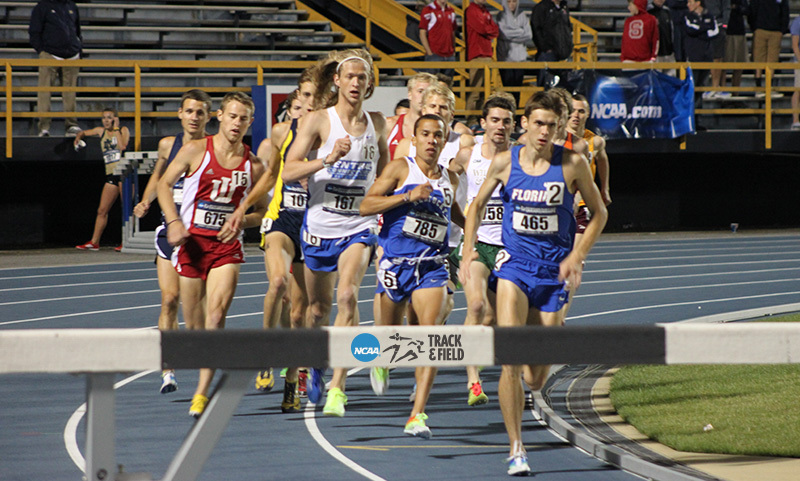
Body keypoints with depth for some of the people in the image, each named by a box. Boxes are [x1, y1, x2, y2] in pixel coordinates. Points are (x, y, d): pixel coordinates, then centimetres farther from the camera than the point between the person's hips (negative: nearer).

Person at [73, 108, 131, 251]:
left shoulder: (123, 130, 1)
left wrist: (116, 128, -10)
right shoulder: (101, 131, 14)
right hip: (110, 174, 5)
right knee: (102, 210, 2)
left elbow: (123, 146, -19)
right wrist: (78, 137, 9)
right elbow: (83, 132, 31)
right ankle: (94, 242, 5)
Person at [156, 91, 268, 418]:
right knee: (193, 324, 4)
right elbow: (165, 184, 5)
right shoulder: (195, 150, -2)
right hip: (191, 242, 0)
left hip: (226, 245, 0)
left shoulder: (253, 166, 3)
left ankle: (202, 392, -21)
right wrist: (173, 221, -10)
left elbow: (260, 210, 13)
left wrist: (240, 222, -8)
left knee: (216, 313, -19)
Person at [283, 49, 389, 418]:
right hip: (319, 225, 0)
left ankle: (337, 387, -24)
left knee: (348, 295, -23)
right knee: (319, 307, 13)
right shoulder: (317, 120, -7)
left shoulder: (376, 123, 4)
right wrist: (327, 159, -29)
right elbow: (288, 172, -16)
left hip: (359, 227, 0)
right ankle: (318, 362, 45)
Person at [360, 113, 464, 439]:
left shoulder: (450, 180, 10)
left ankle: (417, 415, -20)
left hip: (432, 264, 2)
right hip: (396, 262, -2)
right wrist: (408, 196, -20)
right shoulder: (400, 169, -4)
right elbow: (365, 205, -13)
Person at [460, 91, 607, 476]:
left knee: (536, 380, 4)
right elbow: (477, 205, 14)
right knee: (510, 361, -19)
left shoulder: (572, 165, -5)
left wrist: (577, 256, -6)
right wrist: (468, 250, 3)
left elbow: (599, 213, 6)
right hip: (514, 266, 0)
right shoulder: (504, 163, -1)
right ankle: (516, 449, -14)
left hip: (554, 272, 0)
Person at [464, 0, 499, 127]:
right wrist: (491, 29, 4)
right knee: (475, 89, -12)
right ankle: (471, 120, -11)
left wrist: (487, 31, -5)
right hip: (476, 54, -9)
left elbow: (496, 31, 13)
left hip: (487, 54, 9)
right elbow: (482, 28, -15)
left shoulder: (486, 12, 22)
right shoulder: (471, 11, -4)